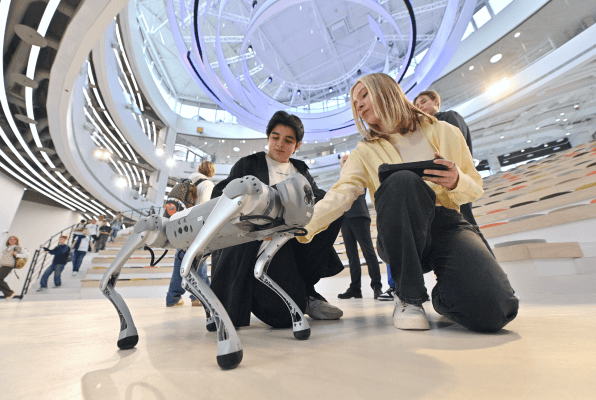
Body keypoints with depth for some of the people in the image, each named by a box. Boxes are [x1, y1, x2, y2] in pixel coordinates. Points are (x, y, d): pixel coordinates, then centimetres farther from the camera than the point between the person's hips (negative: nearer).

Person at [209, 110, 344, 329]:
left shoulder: (301, 170, 19)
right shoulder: (248, 164, 10)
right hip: (255, 243, -4)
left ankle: (304, 289, -9)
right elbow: (219, 196, 1)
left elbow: (321, 197, 5)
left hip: (293, 243, 5)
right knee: (284, 315, -23)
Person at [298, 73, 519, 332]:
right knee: (402, 182, -33)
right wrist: (302, 226, -26)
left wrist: (456, 181, -12)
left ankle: (444, 296, 13)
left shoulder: (444, 133, 10)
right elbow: (340, 194, -9)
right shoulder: (365, 153, 8)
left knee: (491, 310, -27)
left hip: (447, 226, 1)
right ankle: (409, 297, -15)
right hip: (400, 238, 0)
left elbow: (475, 188, 13)